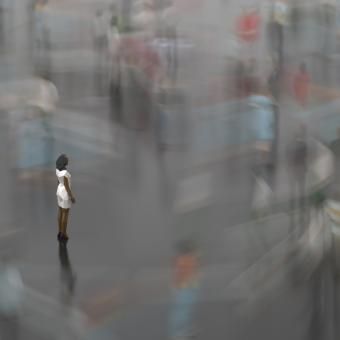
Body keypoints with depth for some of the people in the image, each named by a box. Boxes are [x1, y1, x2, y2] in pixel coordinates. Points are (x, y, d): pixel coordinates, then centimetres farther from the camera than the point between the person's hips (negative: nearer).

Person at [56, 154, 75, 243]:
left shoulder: (57, 169, -5)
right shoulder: (65, 173, -33)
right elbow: (66, 186, -25)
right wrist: (72, 197, -13)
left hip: (59, 191, 9)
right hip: (65, 193, -9)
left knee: (61, 212, 20)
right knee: (65, 214, 7)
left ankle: (60, 232, 31)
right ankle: (63, 235, 18)